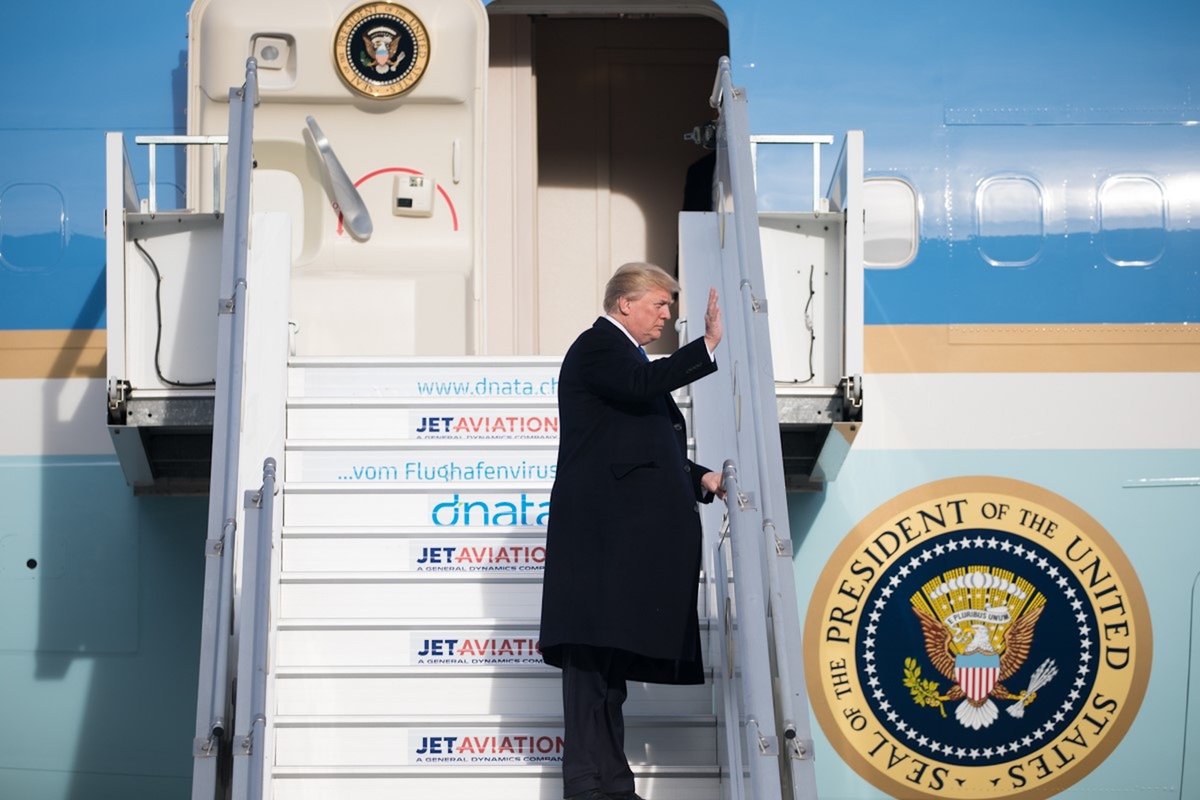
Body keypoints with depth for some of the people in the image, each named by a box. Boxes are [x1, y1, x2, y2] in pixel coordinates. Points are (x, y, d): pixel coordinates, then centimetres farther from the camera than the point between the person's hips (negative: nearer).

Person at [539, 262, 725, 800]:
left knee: (610, 652, 9)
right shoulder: (598, 346, -3)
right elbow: (642, 385, -25)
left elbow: (645, 448, 29)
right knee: (595, 649, -12)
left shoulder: (621, 353, 28)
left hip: (624, 533, 10)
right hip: (602, 528, -10)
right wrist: (708, 345, -25)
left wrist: (701, 478, 15)